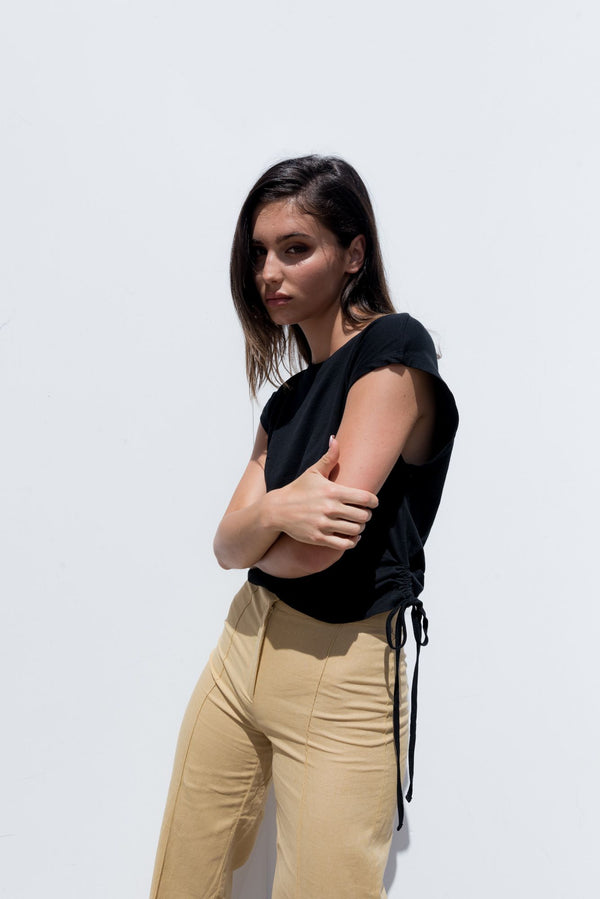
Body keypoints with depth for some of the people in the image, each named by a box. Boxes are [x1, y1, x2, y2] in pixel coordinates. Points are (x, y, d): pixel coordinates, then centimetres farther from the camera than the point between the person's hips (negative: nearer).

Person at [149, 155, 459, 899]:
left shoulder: (394, 349, -12)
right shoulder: (289, 395, 11)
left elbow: (320, 548, -20)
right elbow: (227, 546, 2)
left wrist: (261, 541, 1)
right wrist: (273, 512, -20)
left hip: (342, 671, -7)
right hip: (245, 646, 7)